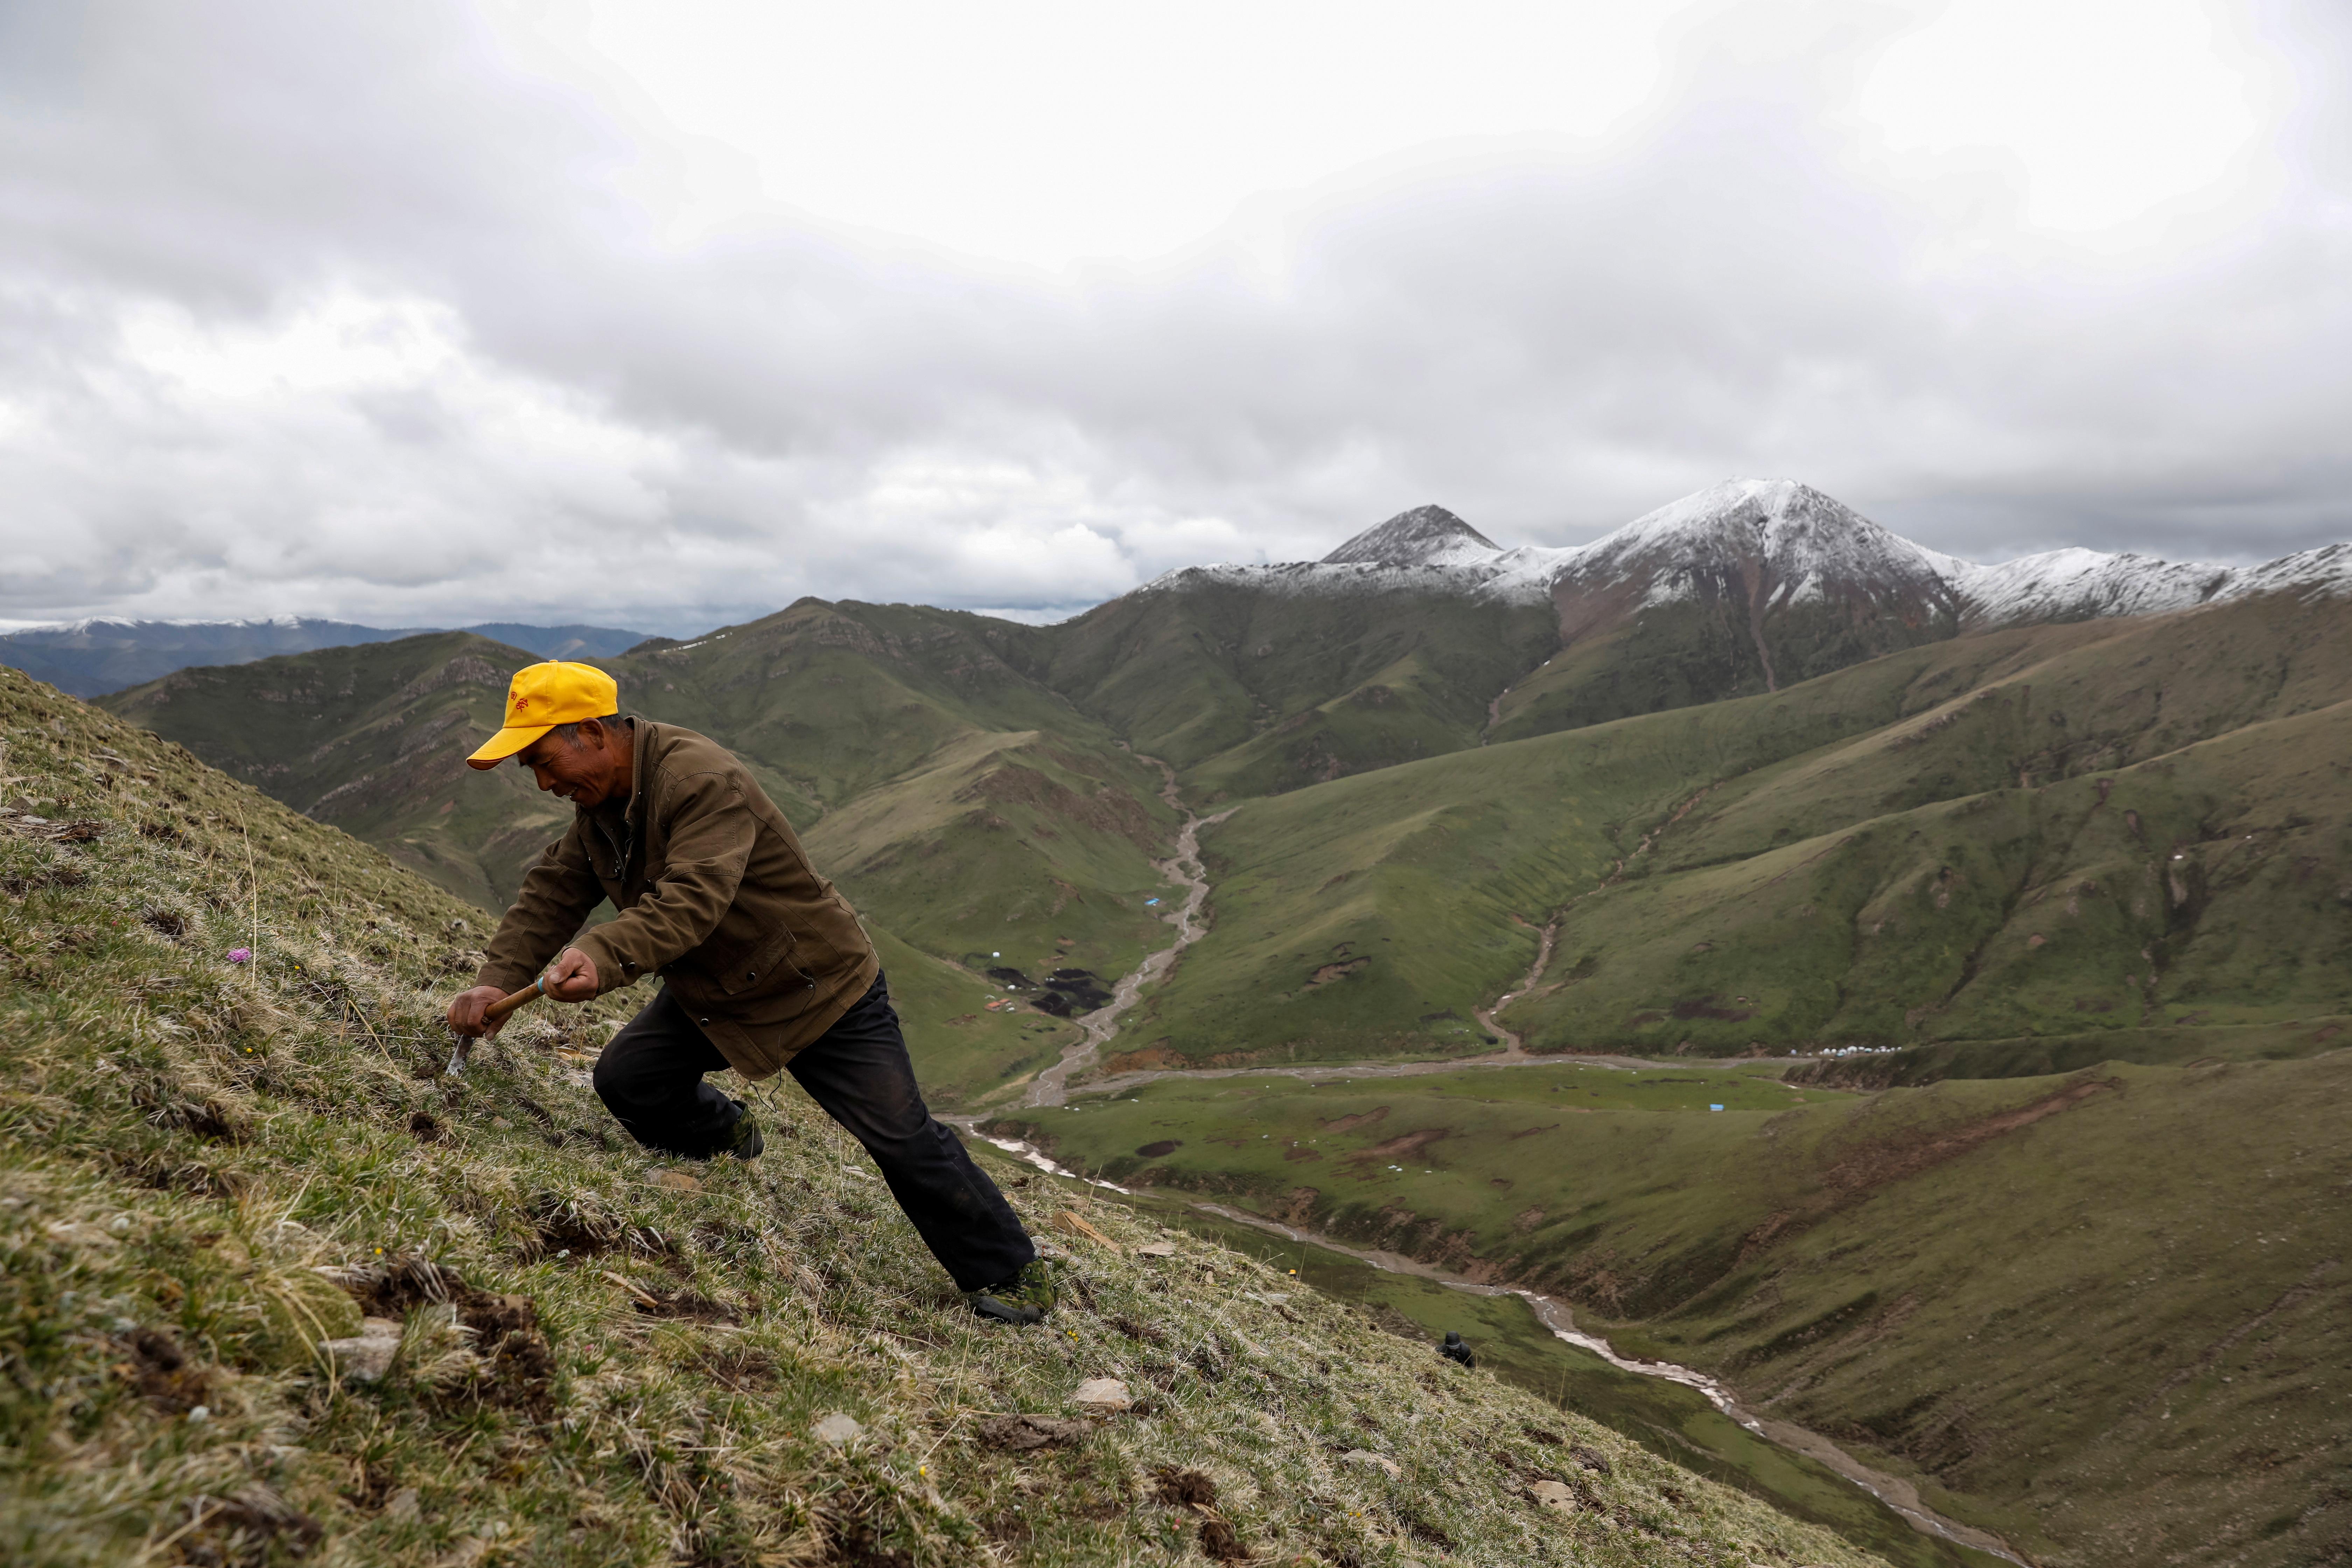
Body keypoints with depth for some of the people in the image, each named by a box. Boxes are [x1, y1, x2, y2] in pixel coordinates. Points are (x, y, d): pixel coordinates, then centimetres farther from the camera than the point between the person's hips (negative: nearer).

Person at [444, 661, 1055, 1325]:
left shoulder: (701, 778, -29)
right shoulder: (600, 805, 1)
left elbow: (691, 900, -41)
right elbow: (551, 893, -1)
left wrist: (604, 955, -55)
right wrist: (499, 981, -16)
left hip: (818, 989, -8)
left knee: (903, 1140, -8)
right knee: (624, 1078, -4)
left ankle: (1011, 1274, 7)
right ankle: (721, 1136, 29)